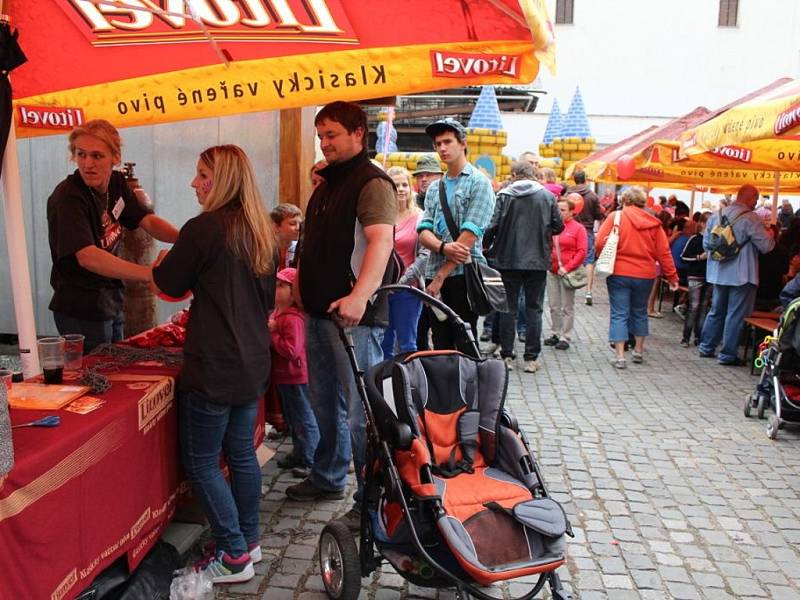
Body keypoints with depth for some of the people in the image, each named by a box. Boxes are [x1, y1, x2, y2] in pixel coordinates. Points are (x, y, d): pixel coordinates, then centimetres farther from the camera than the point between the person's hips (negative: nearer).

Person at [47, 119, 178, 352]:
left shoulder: (116, 183, 1)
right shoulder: (68, 198, -23)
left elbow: (147, 221, 0)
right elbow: (87, 257, -35)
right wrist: (150, 274, -45)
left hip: (111, 302, 8)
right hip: (81, 311, -8)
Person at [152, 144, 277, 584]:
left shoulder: (204, 228, -16)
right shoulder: (262, 232, 9)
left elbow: (170, 284, -2)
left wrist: (165, 260, 17)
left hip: (212, 367, -8)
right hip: (252, 363, 8)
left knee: (201, 463, 4)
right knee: (241, 453, 18)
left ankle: (234, 557, 10)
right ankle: (249, 541, 29)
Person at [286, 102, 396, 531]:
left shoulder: (372, 182, -11)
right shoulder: (326, 181, 18)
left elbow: (381, 241, -25)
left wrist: (359, 296, -36)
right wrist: (301, 279, 18)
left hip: (353, 315, -9)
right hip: (319, 310, 9)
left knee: (359, 409, -2)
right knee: (324, 401, 19)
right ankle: (327, 478, 36)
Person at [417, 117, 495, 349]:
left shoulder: (478, 182, -2)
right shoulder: (434, 188, 16)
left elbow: (470, 234, -12)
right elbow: (424, 231, 6)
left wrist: (441, 275, -14)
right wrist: (443, 247, -17)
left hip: (464, 273, -5)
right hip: (434, 273, 6)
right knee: (440, 343, 10)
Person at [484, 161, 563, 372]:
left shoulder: (504, 195, -4)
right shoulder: (548, 196, 1)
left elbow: (493, 226, -11)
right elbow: (558, 227, 3)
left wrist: (487, 246, 6)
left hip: (508, 260, -1)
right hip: (537, 261, 1)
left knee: (508, 308, 8)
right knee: (534, 309, 7)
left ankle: (506, 356, 12)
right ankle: (531, 358, 8)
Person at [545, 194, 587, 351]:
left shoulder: (578, 228, -3)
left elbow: (582, 252, -8)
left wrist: (567, 268, -15)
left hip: (567, 272, -4)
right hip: (552, 271, 4)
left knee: (567, 307, 3)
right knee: (553, 306, 10)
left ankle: (565, 337, 9)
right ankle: (555, 333, 21)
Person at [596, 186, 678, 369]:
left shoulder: (615, 217, -5)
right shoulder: (653, 223, 4)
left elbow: (600, 244, -12)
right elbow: (664, 253, 2)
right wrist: (672, 277, 7)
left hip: (619, 273, -3)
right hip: (645, 275, 3)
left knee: (619, 314, 2)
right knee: (639, 312, 20)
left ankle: (619, 355, -2)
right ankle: (638, 351, 31)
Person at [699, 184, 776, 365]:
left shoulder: (716, 215, 3)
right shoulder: (751, 218, -15)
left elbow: (706, 244, 7)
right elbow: (766, 246, -13)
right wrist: (770, 234, 6)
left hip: (719, 272, 6)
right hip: (741, 274, -6)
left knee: (716, 311, 18)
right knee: (736, 314, 2)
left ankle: (706, 347, 24)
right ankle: (728, 355, 6)